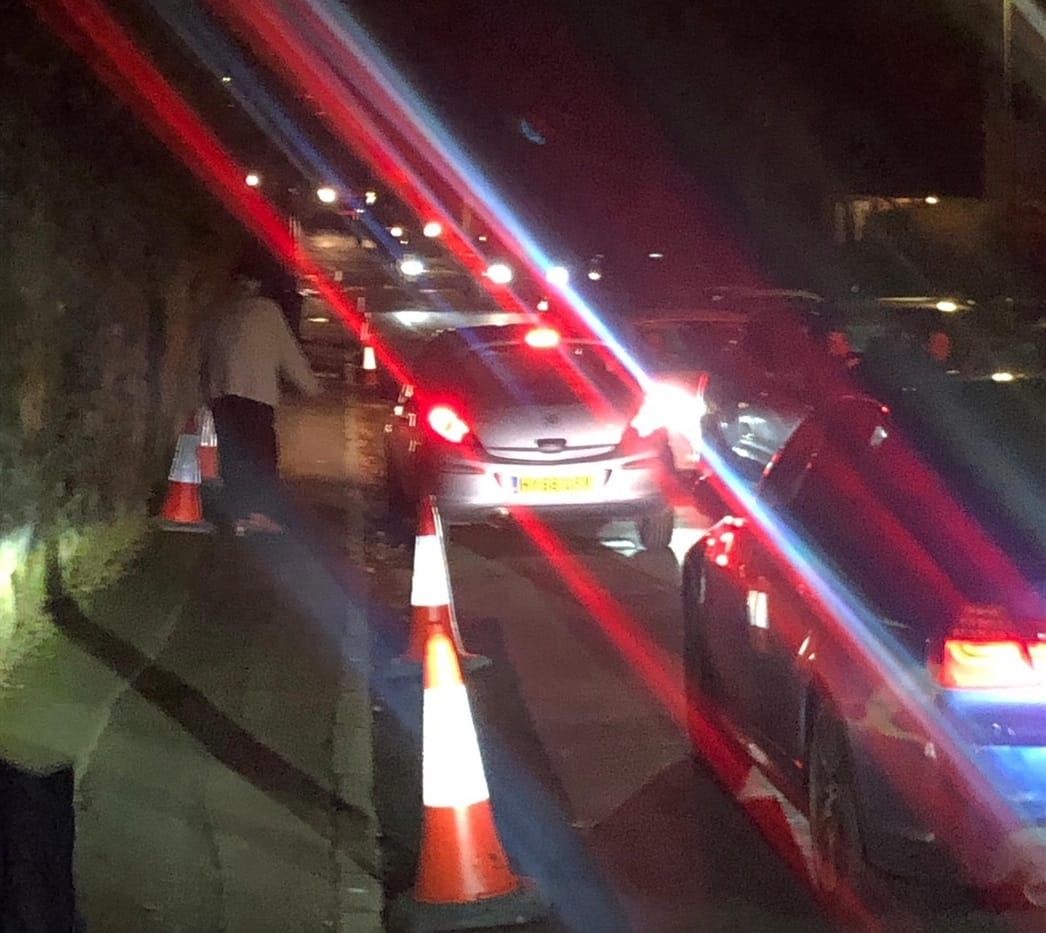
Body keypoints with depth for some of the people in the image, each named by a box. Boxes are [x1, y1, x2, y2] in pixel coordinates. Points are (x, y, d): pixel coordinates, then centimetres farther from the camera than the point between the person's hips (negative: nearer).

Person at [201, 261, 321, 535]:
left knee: (232, 455, 4)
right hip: (256, 391, -4)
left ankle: (239, 514, 0)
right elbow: (289, 352, 7)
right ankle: (263, 512, -18)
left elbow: (207, 352, 19)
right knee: (263, 453, -5)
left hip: (220, 392, 4)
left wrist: (208, 388, 25)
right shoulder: (267, 310, 5)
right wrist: (311, 385, 15)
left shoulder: (220, 312, 17)